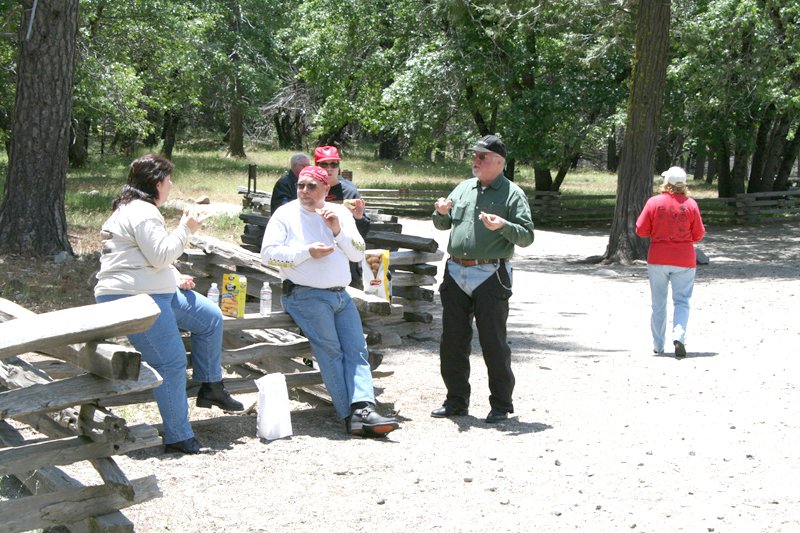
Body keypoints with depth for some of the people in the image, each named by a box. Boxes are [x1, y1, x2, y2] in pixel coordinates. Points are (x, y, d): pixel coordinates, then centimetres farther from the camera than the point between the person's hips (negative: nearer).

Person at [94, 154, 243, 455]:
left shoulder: (140, 209, 21)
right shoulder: (141, 213, -15)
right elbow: (161, 255, -23)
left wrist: (177, 278, 14)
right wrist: (185, 230, -11)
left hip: (158, 291, 11)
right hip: (131, 298, -11)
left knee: (211, 318, 10)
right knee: (171, 363, -12)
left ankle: (210, 387, 19)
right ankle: (178, 438, -7)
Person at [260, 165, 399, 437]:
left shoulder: (340, 213, 16)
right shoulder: (286, 214, 4)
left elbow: (358, 254, 8)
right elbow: (267, 253, -6)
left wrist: (338, 230, -7)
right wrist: (307, 252, -12)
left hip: (341, 295, 5)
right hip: (306, 296, -5)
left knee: (357, 351, -9)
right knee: (330, 352, -14)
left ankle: (363, 410, -19)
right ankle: (350, 415, -18)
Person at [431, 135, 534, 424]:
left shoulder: (512, 194, -1)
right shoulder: (464, 188, 16)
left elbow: (527, 236, -7)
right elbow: (442, 225, 22)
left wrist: (503, 226, -25)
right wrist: (441, 212, -1)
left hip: (490, 277, -6)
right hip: (456, 274, 6)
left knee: (493, 343, -2)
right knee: (452, 342, 9)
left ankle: (501, 405, 9)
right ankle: (456, 401, 20)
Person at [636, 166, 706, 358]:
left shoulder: (654, 202, -7)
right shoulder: (691, 204, -5)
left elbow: (641, 230, -3)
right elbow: (698, 235, -1)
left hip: (657, 259, 0)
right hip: (684, 260, 0)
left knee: (658, 303, 11)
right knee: (682, 301, 5)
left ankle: (658, 345, 16)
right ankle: (679, 336, -19)